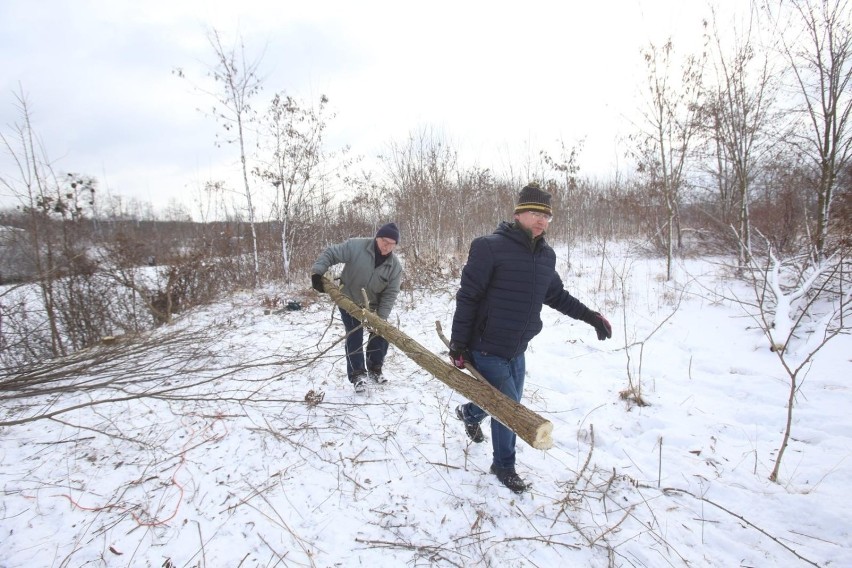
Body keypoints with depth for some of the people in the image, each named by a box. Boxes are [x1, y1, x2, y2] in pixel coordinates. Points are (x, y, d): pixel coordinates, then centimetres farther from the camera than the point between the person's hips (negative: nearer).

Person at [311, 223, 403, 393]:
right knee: (355, 337, -6)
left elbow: (390, 294, -15)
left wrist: (381, 318, -22)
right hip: (349, 301, -3)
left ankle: (374, 368, 25)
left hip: (372, 305, 3)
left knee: (381, 335, 4)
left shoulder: (395, 265, -16)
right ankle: (358, 374, 5)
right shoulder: (356, 246, -26)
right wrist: (317, 272, -30)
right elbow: (330, 253, -18)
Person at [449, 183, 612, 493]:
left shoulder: (546, 255, 4)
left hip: (517, 349, 7)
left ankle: (469, 413, 53)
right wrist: (458, 343, -15)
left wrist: (590, 316, 13)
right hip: (486, 348, -7)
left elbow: (556, 295, 18)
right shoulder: (490, 247, -18)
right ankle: (504, 465, 26)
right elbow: (467, 297, -16)